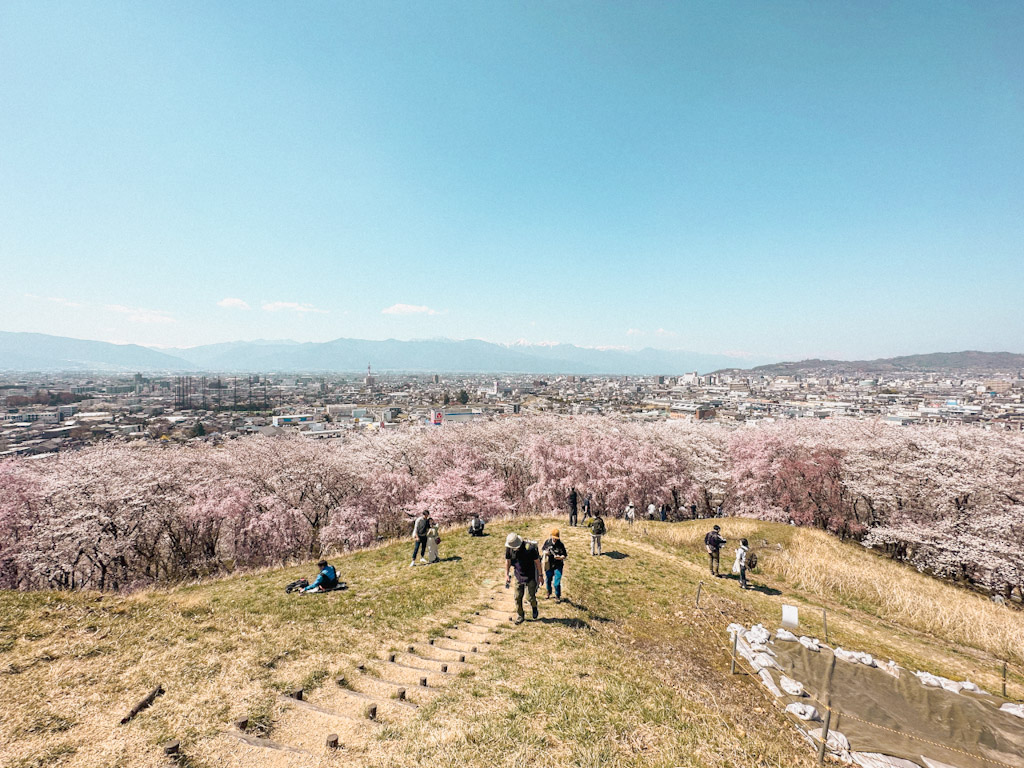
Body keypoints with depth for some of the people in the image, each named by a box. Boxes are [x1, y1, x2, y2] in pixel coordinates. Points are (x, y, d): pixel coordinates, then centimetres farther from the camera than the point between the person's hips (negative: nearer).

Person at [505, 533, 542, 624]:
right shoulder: (509, 548, -14)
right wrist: (506, 574, 5)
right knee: (517, 597, 4)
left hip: (530, 576, -4)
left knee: (531, 597, 2)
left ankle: (534, 608, 35)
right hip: (518, 576, 4)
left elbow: (537, 561, -14)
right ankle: (520, 616, 24)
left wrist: (540, 575, -7)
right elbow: (507, 561, 4)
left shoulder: (529, 548, -27)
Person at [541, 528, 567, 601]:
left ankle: (557, 596, 17)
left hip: (558, 566, -3)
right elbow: (542, 549, 9)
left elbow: (565, 555, -10)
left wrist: (560, 557, -29)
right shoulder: (547, 542, -5)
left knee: (556, 583, -6)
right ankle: (549, 592, 46)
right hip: (549, 565, 3)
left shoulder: (560, 544, -14)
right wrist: (545, 552, -12)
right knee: (548, 580, 18)